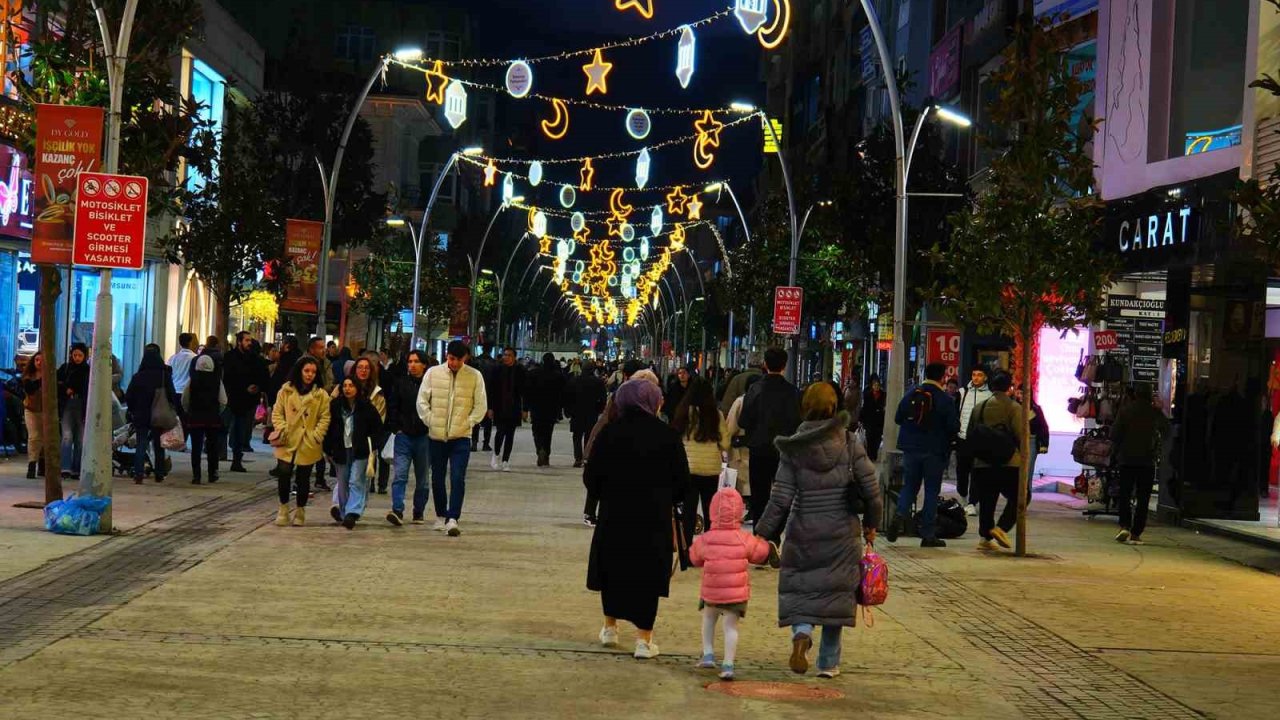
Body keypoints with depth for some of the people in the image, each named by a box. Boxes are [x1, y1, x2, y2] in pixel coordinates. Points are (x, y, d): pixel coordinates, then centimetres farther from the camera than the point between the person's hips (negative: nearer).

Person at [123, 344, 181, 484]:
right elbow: (172, 396, -7)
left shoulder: (137, 376, -4)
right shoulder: (165, 376, -7)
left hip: (141, 416, 0)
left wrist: (133, 411, 12)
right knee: (159, 446, 13)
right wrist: (172, 413, 2)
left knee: (141, 445, 1)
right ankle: (159, 475, 17)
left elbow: (128, 397, -1)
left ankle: (138, 473, -13)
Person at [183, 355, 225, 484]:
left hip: (195, 418, 0)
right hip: (213, 419, 1)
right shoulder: (217, 380, -5)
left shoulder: (192, 380, -4)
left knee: (196, 447, 2)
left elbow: (184, 401, -1)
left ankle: (196, 476, -3)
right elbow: (223, 401, -5)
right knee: (212, 447, 12)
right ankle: (212, 474, 17)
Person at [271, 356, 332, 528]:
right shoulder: (286, 390, 5)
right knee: (284, 476, -5)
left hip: (309, 445, 0)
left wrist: (316, 435, -9)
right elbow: (277, 412, 6)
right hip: (287, 443, 0)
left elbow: (325, 417, 1)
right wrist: (282, 429, -8)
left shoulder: (321, 395, 2)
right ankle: (283, 509, 14)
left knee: (303, 478, 6)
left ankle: (300, 512, 22)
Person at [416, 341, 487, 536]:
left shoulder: (475, 376, -3)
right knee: (437, 479, 12)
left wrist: (468, 423, -6)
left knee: (458, 479, -13)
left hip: (461, 437, -2)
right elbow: (422, 401, 5)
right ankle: (441, 516, 27)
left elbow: (481, 405, 2)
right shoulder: (433, 373, -1)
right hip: (436, 437, 2)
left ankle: (453, 519, -14)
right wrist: (430, 422, -2)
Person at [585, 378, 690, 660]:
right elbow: (682, 481, -1)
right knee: (647, 574, 5)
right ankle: (644, 639, 5)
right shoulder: (668, 436, -6)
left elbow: (591, 478, -2)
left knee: (613, 571, 17)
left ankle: (610, 627, 28)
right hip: (655, 520, -1)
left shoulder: (609, 433, -4)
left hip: (614, 515, 1)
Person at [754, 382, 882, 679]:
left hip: (803, 530, -1)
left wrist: (764, 533, 3)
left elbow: (781, 498, -6)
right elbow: (871, 487, -3)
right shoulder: (849, 443, -3)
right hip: (842, 530, 1)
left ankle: (801, 632, -18)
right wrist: (871, 524, 11)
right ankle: (828, 662, 13)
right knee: (836, 589, 10)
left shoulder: (794, 449, -4)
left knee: (798, 587, 11)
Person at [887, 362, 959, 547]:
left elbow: (898, 418, 7)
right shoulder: (944, 399, -11)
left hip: (911, 449, 3)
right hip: (934, 451, -3)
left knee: (909, 486, 15)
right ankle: (928, 534, 6)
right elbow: (954, 426, -12)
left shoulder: (911, 395, 1)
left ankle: (900, 516, -12)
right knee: (932, 490, 5)